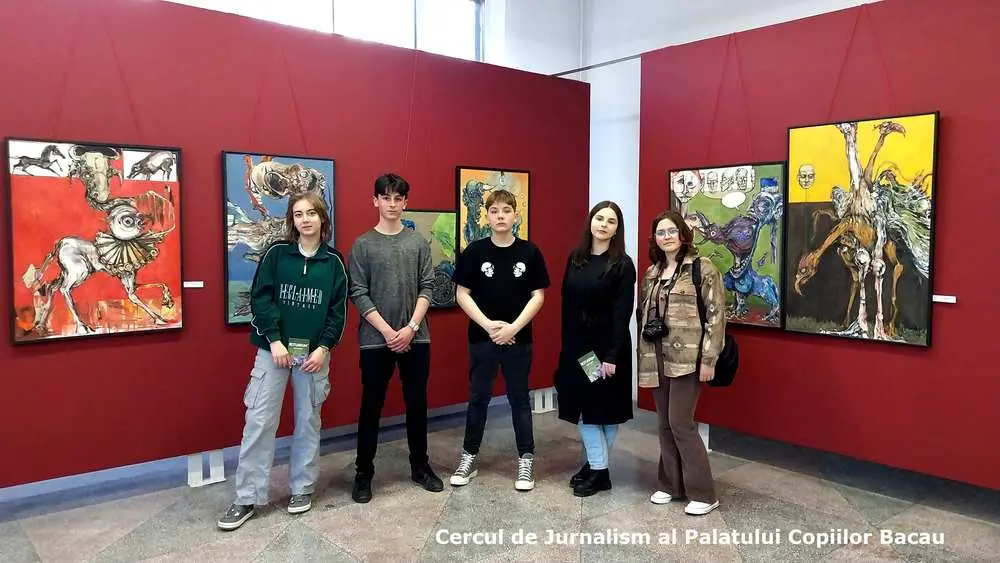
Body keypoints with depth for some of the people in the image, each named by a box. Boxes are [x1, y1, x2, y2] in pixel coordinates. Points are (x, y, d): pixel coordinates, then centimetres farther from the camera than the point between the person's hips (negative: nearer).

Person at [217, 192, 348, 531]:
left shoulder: (333, 262, 3)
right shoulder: (276, 253, 1)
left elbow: (338, 310, 2)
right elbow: (260, 298, -4)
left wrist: (323, 347, -8)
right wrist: (274, 340, -13)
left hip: (314, 352, 1)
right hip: (274, 348, -1)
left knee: (308, 421, 9)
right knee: (259, 421, -1)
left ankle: (302, 488, 24)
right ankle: (247, 499, 9)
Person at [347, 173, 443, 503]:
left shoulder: (418, 242, 5)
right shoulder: (363, 244, -1)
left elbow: (427, 288, 2)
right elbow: (358, 294, -5)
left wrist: (411, 328, -10)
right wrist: (387, 331, -13)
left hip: (416, 338, 2)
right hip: (376, 340, -2)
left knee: (417, 405, 11)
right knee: (371, 407, 6)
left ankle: (420, 466, 26)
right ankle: (363, 473, 19)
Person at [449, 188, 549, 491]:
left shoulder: (530, 252, -2)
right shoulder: (474, 251, -3)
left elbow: (538, 295, -2)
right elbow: (462, 294, -3)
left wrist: (514, 327, -12)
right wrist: (487, 324, -13)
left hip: (519, 339, 0)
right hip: (482, 337, 0)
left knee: (519, 398, 10)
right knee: (478, 397, 10)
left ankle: (526, 459, 20)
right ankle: (469, 457, 24)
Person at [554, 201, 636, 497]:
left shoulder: (622, 265, -8)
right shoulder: (575, 259, 6)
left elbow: (622, 313, -12)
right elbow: (567, 304, 7)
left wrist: (613, 355, -18)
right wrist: (566, 344, 4)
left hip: (607, 345, -5)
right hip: (576, 344, 5)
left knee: (605, 407, 6)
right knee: (583, 405, 9)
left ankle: (598, 467, 18)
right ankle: (597, 467, 21)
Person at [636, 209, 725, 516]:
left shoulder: (702, 267, -5)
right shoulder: (652, 272, 13)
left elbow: (716, 314, -9)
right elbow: (642, 313, 16)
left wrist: (709, 358, -13)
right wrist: (643, 353, 12)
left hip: (687, 357, -6)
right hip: (656, 358, 6)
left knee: (681, 423, -8)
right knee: (665, 424, 11)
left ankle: (703, 493, 5)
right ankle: (670, 484, 25)